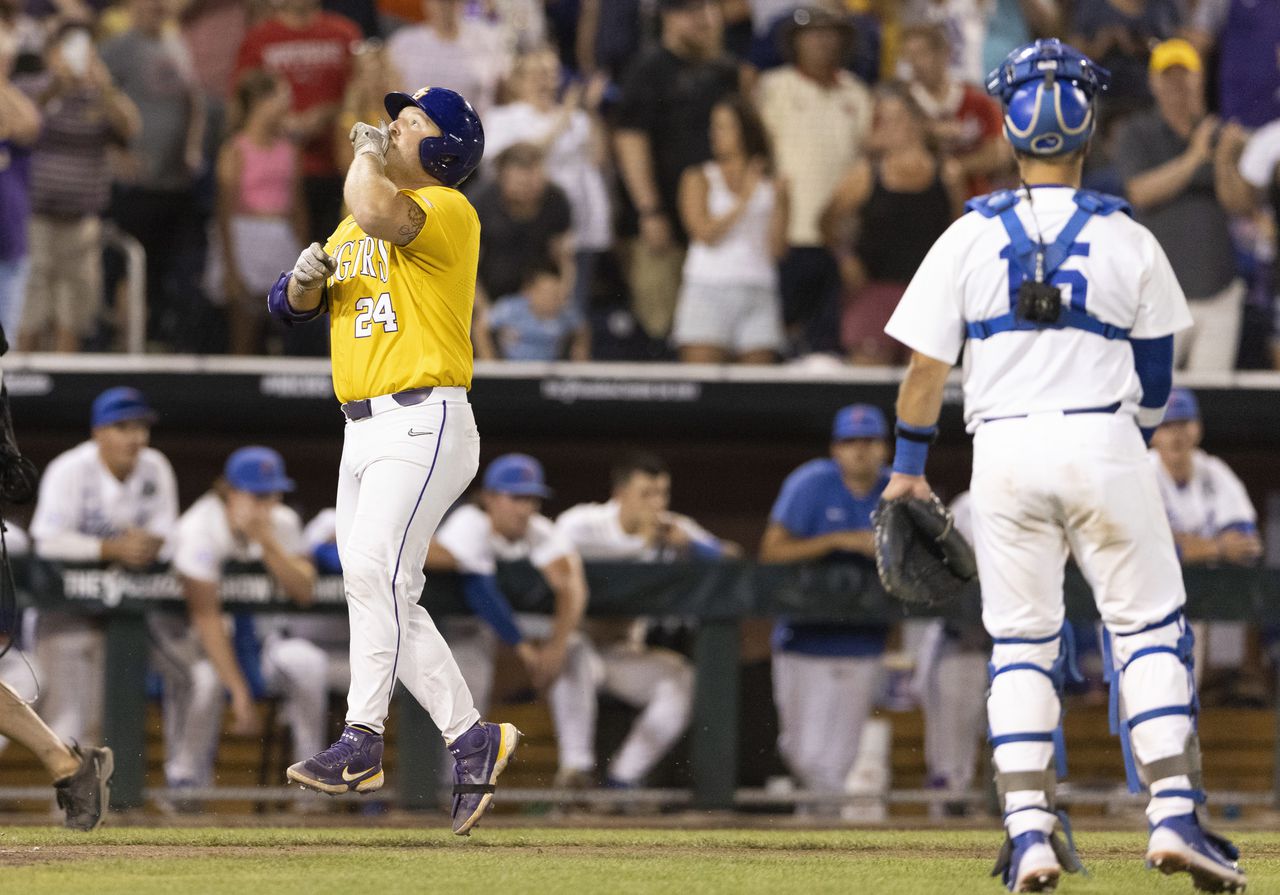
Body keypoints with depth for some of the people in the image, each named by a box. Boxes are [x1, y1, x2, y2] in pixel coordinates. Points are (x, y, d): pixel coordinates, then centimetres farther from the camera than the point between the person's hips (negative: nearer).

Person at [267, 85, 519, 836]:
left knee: (375, 569, -22)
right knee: (386, 596, 5)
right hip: (363, 430, 9)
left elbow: (376, 212, -29)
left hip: (425, 424, -9)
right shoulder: (359, 224, 20)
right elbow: (292, 305, 20)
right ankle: (474, 739, 11)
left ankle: (363, 739, -24)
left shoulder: (448, 211, -8)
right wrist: (306, 277, -3)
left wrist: (368, 153, -10)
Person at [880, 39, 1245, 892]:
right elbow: (1156, 381, 8)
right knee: (1149, 628, 6)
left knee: (1020, 645, 7)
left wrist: (908, 467, 13)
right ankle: (1175, 813, -5)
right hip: (1105, 447, -1)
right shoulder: (1129, 240, 0)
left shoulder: (970, 237, 0)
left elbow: (926, 365, 2)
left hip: (1005, 448, 1)